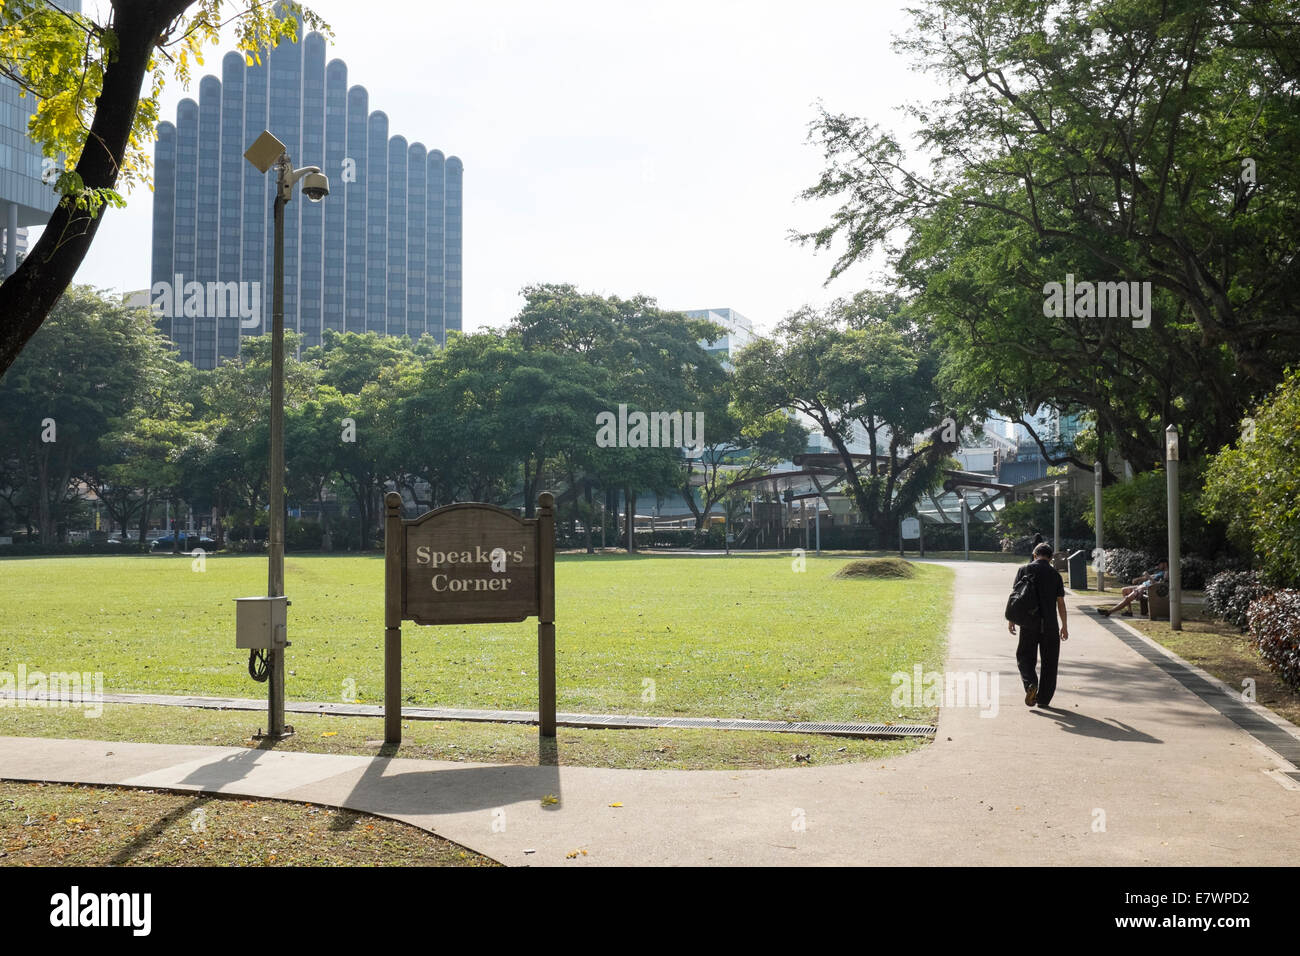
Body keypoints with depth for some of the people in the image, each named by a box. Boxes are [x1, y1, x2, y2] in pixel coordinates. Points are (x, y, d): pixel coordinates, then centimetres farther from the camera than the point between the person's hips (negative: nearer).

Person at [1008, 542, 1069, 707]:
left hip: (1028, 622, -1)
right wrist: (1064, 626, 10)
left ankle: (1030, 683, -16)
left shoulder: (1024, 570, 2)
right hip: (1049, 624, 1)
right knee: (1049, 661, 10)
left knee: (1025, 656, 10)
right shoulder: (1055, 574, 4)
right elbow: (1060, 602, 4)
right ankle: (1044, 698, 11)